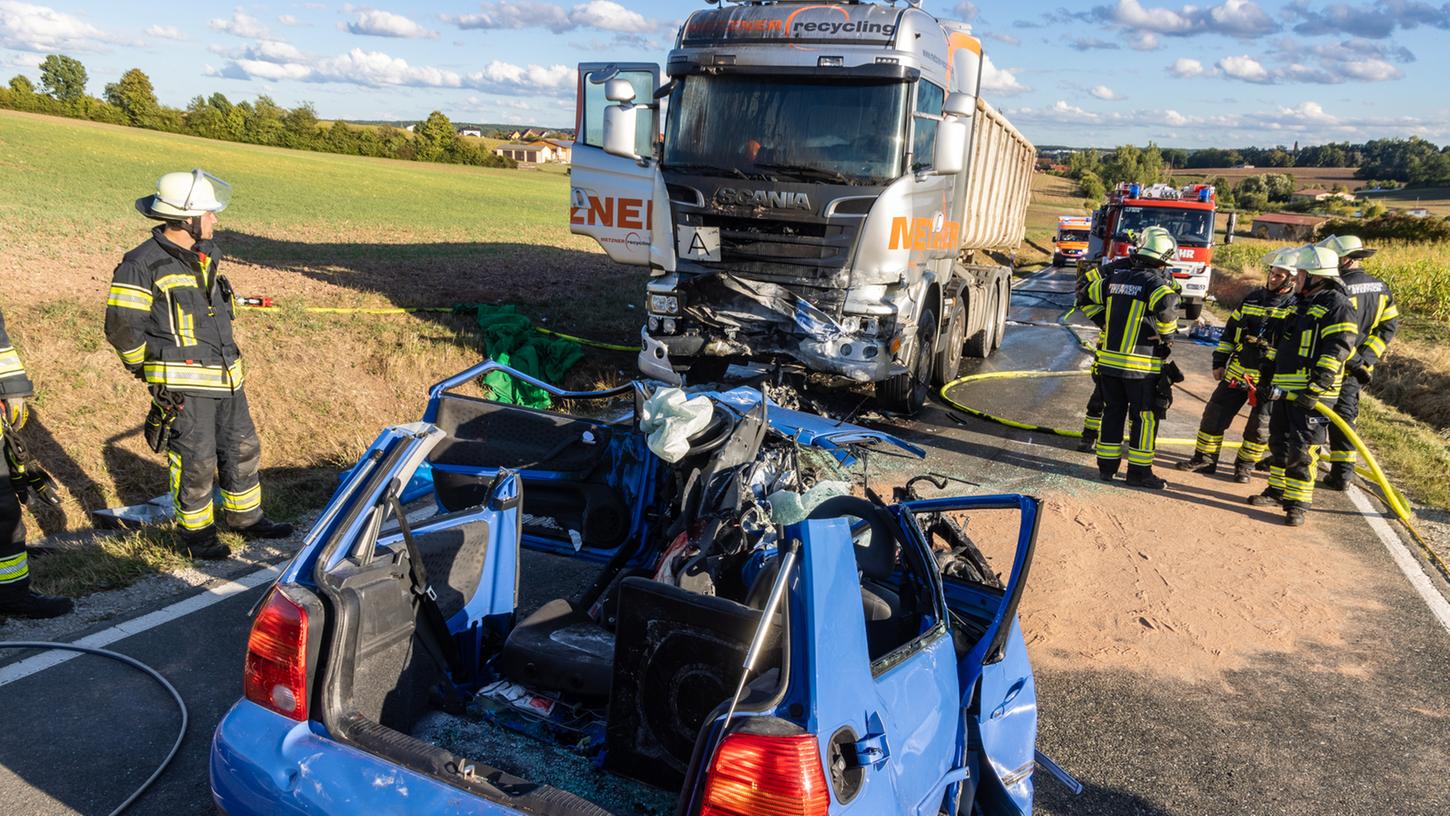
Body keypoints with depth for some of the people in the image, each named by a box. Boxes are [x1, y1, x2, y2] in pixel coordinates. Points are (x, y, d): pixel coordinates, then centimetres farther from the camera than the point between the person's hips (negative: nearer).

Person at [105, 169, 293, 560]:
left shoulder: (204, 254, 9)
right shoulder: (142, 265, -15)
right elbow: (122, 328, -12)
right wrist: (151, 373, -4)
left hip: (226, 377, 8)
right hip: (183, 387, -8)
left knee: (241, 449, 16)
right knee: (195, 462, 1)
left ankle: (246, 517, 32)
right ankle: (197, 535, 18)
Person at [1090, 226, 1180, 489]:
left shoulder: (1116, 277, 7)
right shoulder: (1155, 282, -12)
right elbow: (1167, 304, -32)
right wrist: (1167, 336, -15)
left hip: (1109, 359, 6)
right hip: (1141, 365, -6)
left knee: (1112, 413, 15)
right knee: (1144, 417, 5)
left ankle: (1106, 465, 21)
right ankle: (1139, 471, 9)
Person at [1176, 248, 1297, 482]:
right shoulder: (1253, 298, 8)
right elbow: (1230, 330, 13)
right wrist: (1219, 362, 11)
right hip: (1237, 372, 4)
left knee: (1259, 426, 5)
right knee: (1214, 414, 5)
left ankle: (1245, 466, 22)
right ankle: (1204, 459, 17)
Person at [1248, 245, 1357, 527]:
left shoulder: (1337, 306, -11)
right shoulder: (1301, 305, 19)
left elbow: (1336, 351, -19)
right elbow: (1278, 344, 24)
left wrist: (1316, 388, -24)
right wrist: (1266, 380, 21)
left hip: (1311, 394, -9)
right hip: (1284, 390, 9)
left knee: (1301, 450, -6)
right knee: (1279, 442, 17)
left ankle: (1298, 504, 0)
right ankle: (1277, 491, 30)